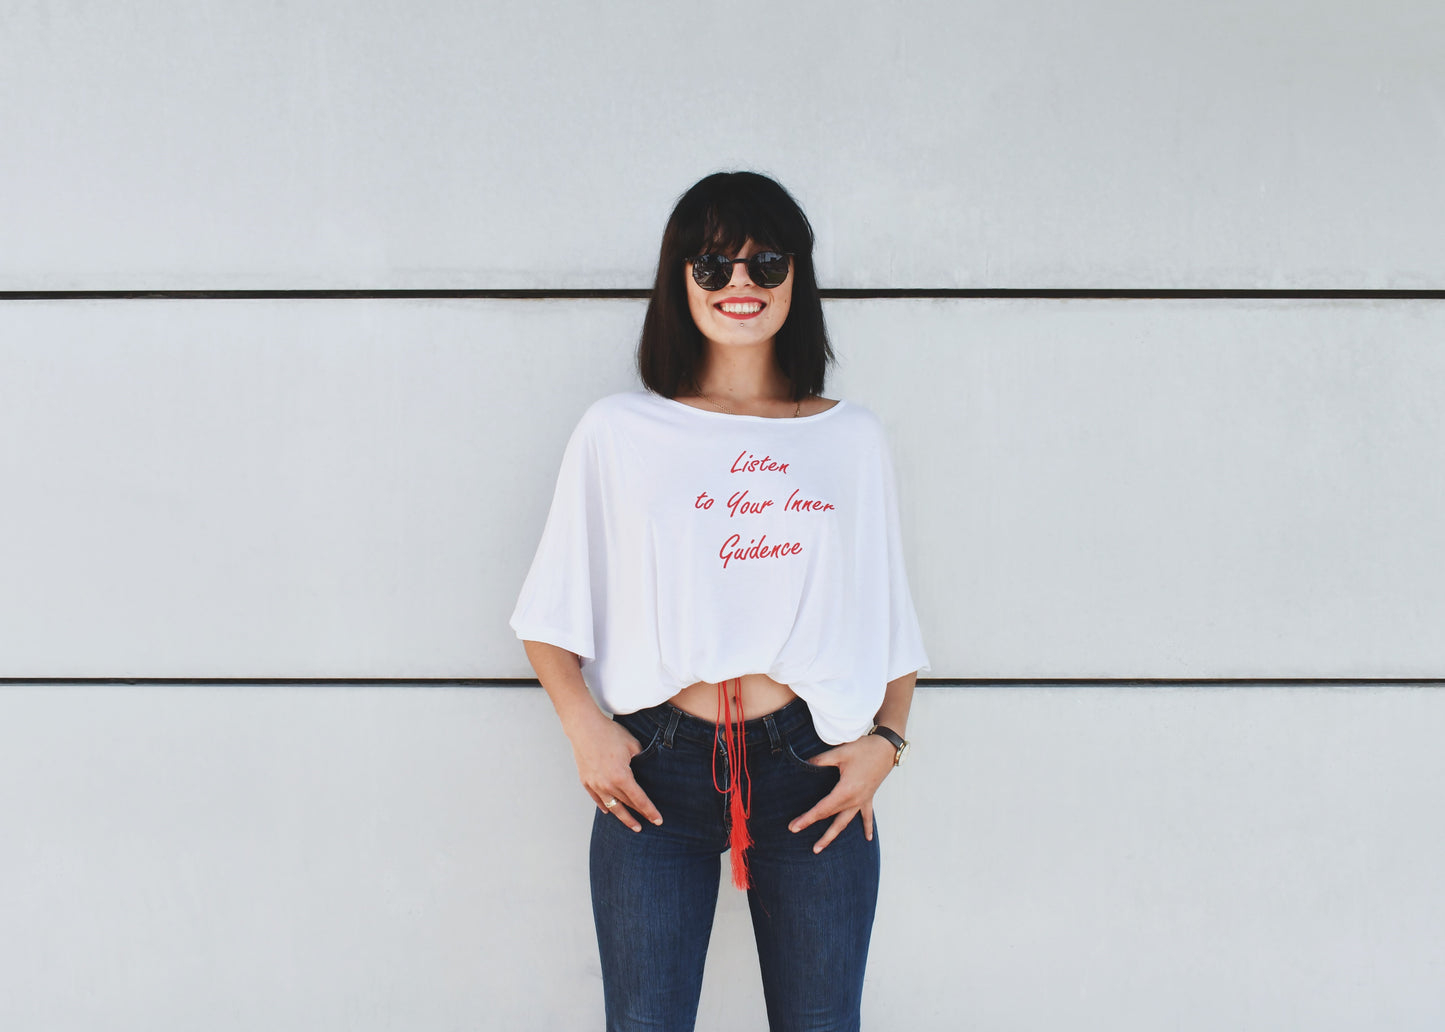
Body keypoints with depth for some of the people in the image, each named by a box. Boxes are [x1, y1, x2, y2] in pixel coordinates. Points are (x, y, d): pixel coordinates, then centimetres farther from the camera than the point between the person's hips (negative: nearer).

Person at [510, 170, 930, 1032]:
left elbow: (893, 620, 13)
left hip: (812, 770, 1)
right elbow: (552, 614, 9)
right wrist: (586, 727, -4)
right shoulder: (619, 431, 6)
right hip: (654, 772, -1)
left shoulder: (854, 439, 10)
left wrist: (885, 741, 0)